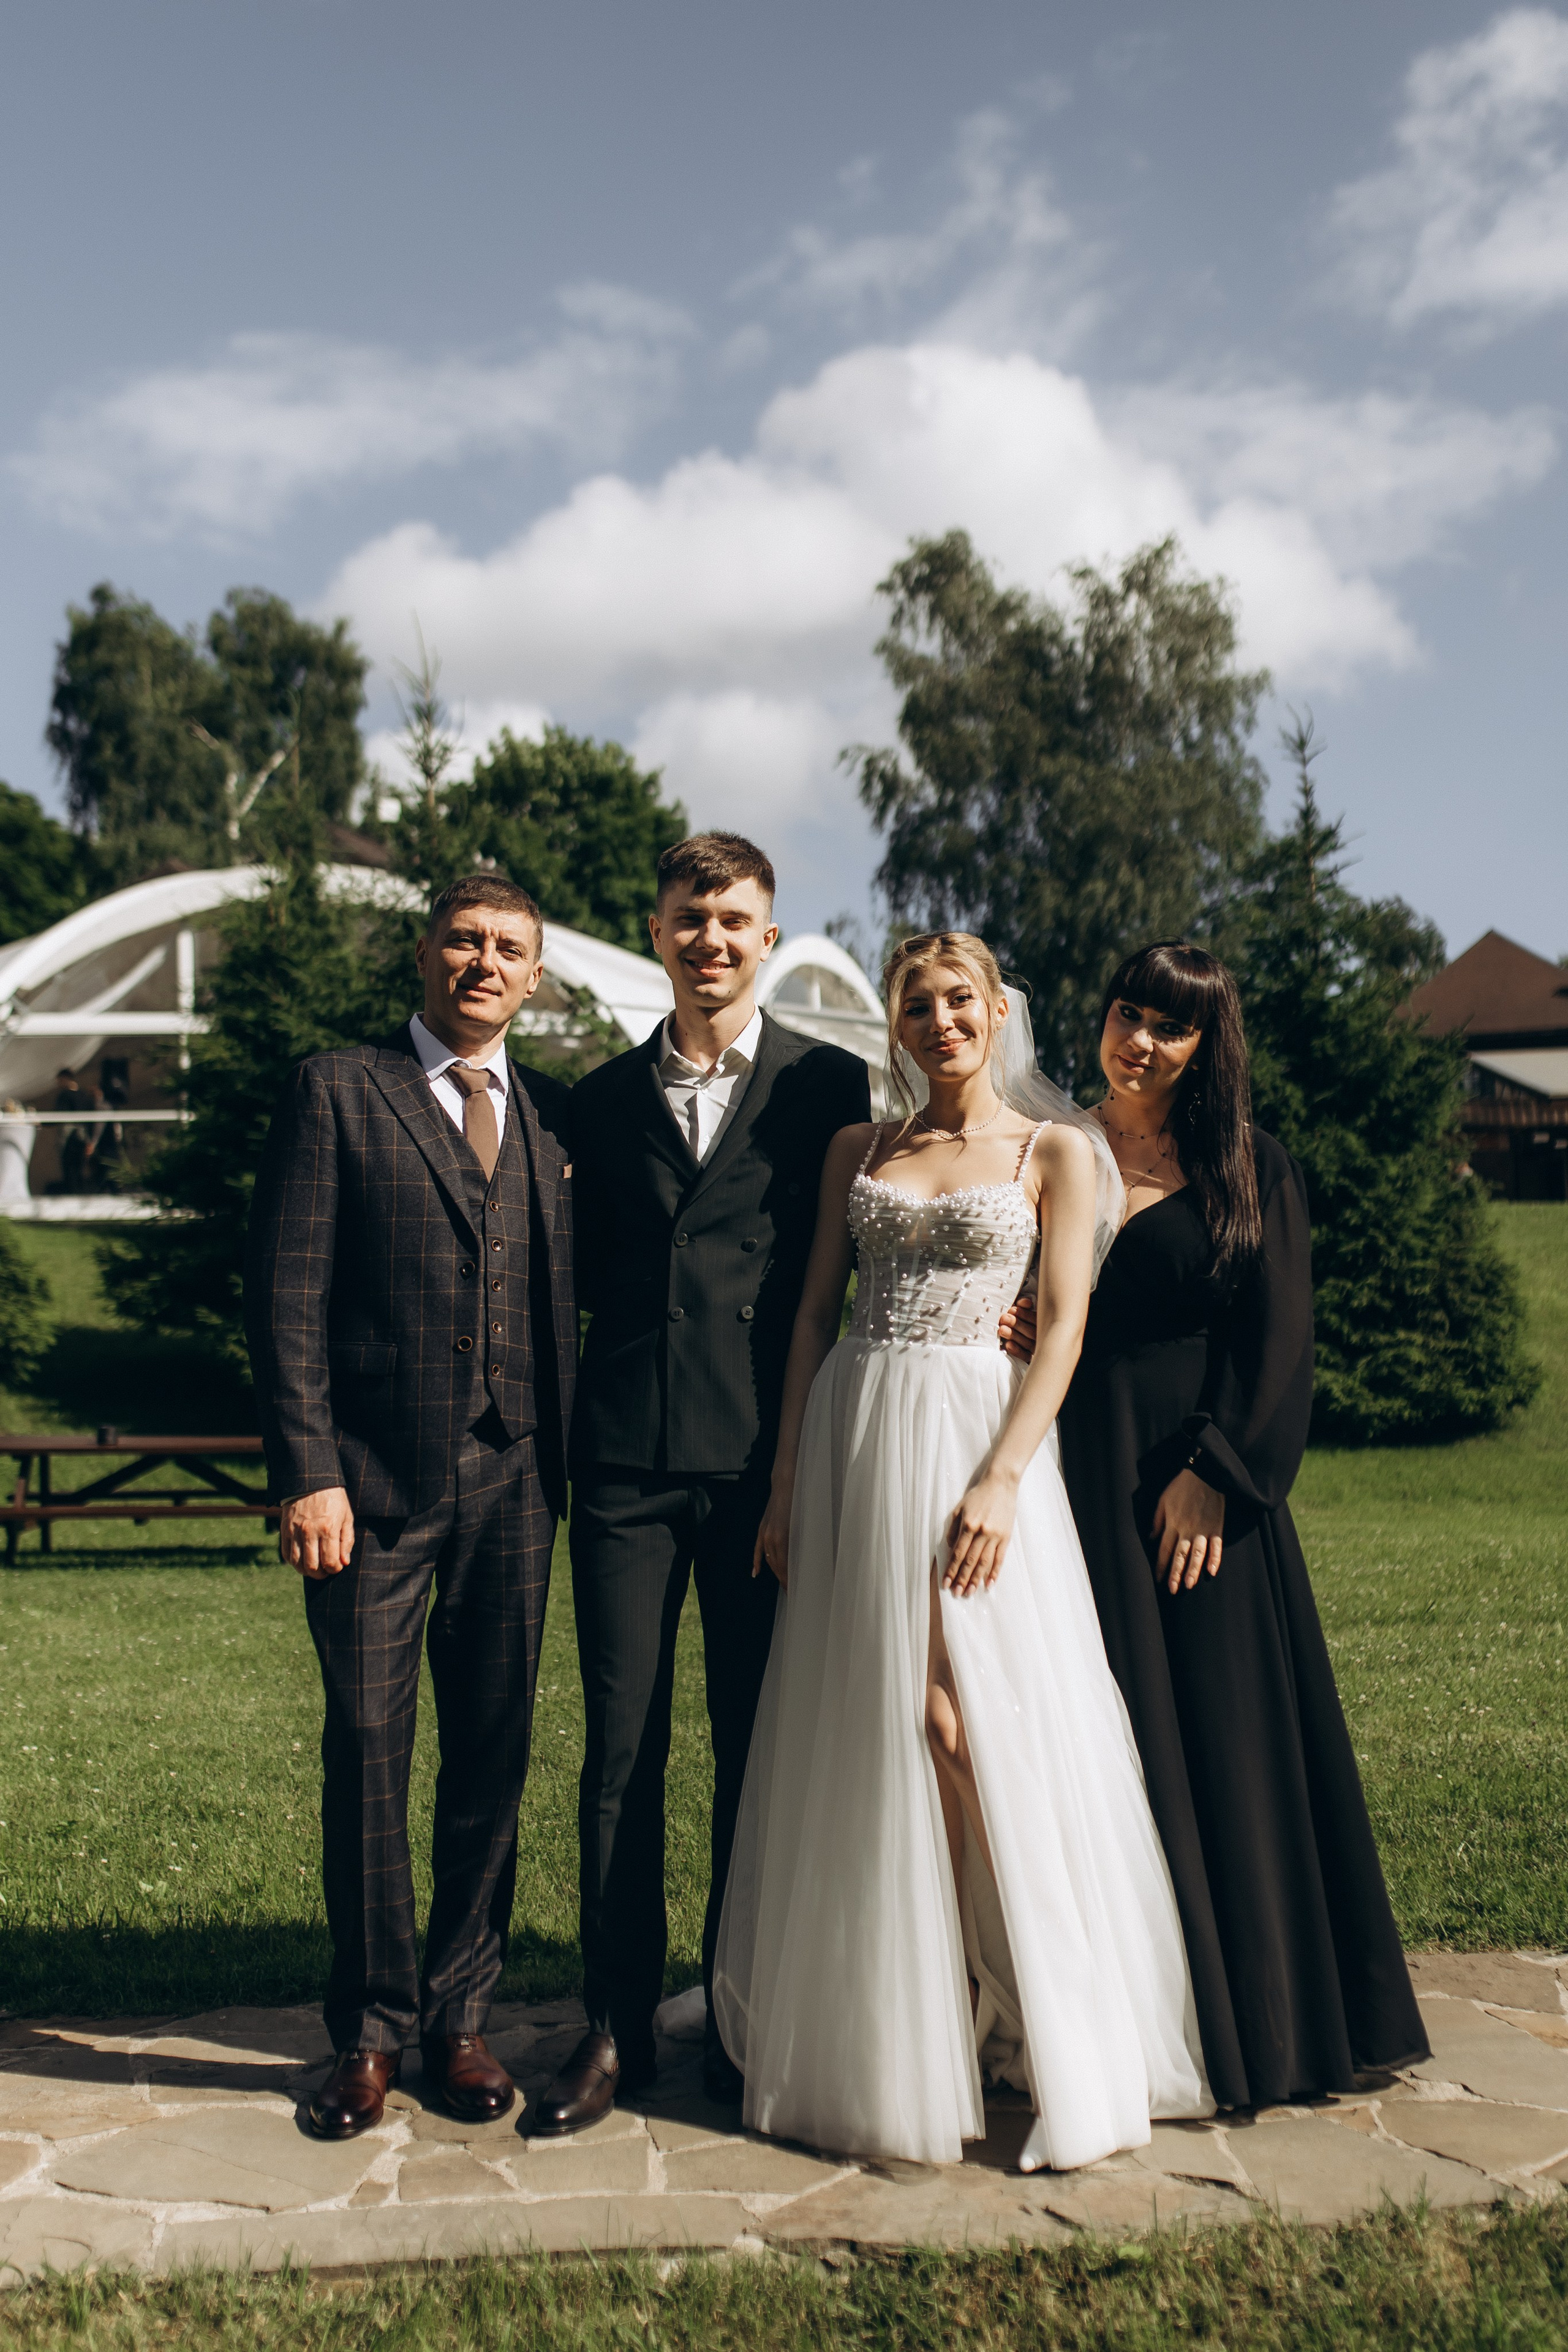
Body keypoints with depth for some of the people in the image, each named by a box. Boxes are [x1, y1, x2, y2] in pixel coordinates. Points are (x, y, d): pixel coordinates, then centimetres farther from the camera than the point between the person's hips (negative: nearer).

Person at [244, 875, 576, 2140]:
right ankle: (371, 2029, 20)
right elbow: (286, 1293, -4)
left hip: (511, 1480, 3)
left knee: (494, 1753, 8)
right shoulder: (338, 1091, 2)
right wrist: (307, 1470, -10)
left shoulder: (556, 1114, 13)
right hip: (376, 1473, -3)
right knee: (367, 1751, 4)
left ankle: (460, 2015, 24)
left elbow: (566, 1294, 14)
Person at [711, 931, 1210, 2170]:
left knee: (982, 1720, -8)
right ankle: (885, 2031, 19)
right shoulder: (857, 1150, 13)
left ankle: (1049, 2024, 7)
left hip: (977, 1430, -3)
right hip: (854, 1437, 4)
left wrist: (1003, 1478, -15)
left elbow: (1065, 1324, -3)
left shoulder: (1055, 1152, 3)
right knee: (859, 1729, 5)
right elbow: (815, 1314, 11)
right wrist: (788, 1480, 4)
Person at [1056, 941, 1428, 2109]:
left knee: (1225, 1735, 3)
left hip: (1203, 1477, -2)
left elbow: (1278, 1340, -3)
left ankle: (1251, 2017, 18)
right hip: (1080, 1476, 2)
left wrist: (1213, 1472, -12)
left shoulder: (1250, 1169, 2)